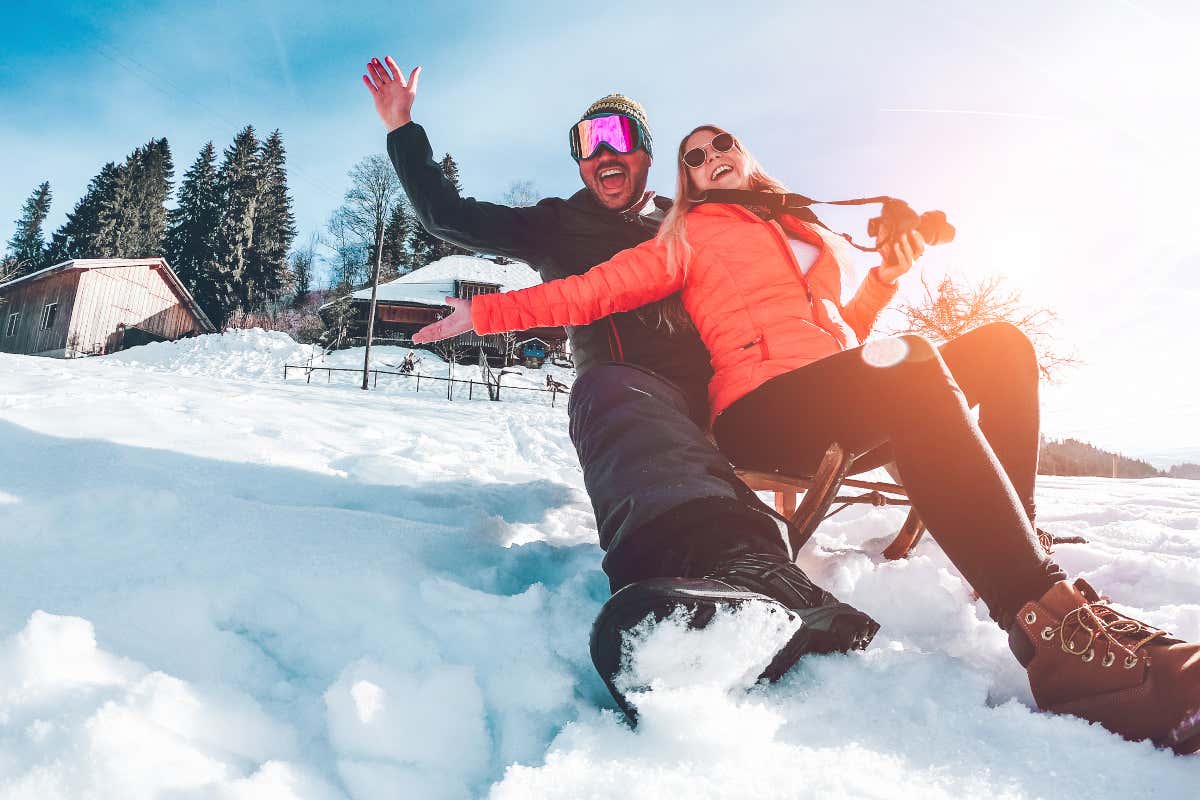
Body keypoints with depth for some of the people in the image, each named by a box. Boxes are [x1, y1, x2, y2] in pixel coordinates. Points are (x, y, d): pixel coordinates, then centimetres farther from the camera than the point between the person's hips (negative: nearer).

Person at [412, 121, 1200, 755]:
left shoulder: (808, 233, 33)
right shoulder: (690, 237, 17)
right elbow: (591, 291, 8)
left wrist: (887, 278, 19)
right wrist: (485, 311, 3)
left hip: (846, 401, 6)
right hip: (761, 405, -6)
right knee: (910, 361, -31)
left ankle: (1011, 544, -21)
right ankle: (1049, 616, -38)